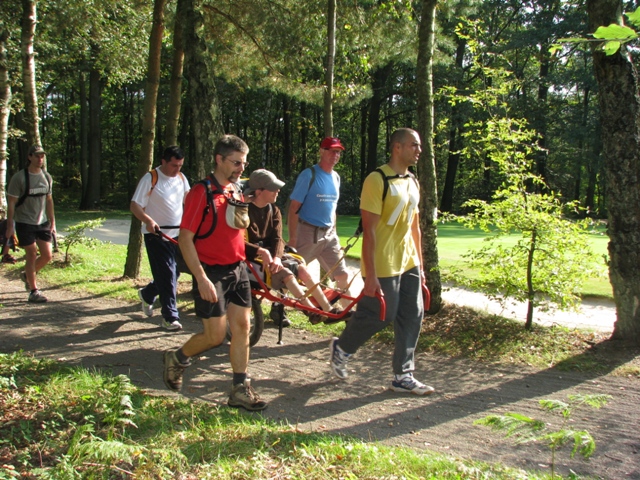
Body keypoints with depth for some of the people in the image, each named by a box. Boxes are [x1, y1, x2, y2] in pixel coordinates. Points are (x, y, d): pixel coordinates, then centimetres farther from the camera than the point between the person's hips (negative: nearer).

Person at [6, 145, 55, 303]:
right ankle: (33, 291, 6)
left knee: (47, 255, 2)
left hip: (42, 223, 5)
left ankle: (28, 275, 30)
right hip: (24, 223, -5)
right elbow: (11, 203, -9)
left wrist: (52, 222, 12)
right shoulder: (19, 178, -10)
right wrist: (10, 226, -11)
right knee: (32, 255, -5)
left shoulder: (47, 177, 7)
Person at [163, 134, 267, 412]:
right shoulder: (202, 193, -14)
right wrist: (202, 279, -21)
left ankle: (240, 389, 14)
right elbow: (185, 239, -16)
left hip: (237, 270, 7)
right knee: (215, 335, -4)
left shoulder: (237, 192, 9)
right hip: (212, 273, -7)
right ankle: (176, 359, 24)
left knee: (242, 327, 5)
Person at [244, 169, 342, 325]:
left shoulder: (274, 211, 8)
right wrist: (261, 251, -34)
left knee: (301, 269, -15)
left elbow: (277, 239, -4)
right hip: (252, 256, -6)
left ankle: (328, 310, -16)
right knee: (284, 273, -30)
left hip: (270, 252, 6)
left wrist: (277, 257, -26)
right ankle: (312, 310, -31)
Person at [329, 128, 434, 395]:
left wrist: (420, 265, 17)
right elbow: (369, 230, -18)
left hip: (408, 263, 8)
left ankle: (403, 377, 17)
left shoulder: (412, 182, 11)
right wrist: (371, 276, -21)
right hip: (383, 265, -8)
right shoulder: (377, 180, -15)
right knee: (380, 316, 0)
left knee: (412, 317, 6)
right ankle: (342, 348, 26)